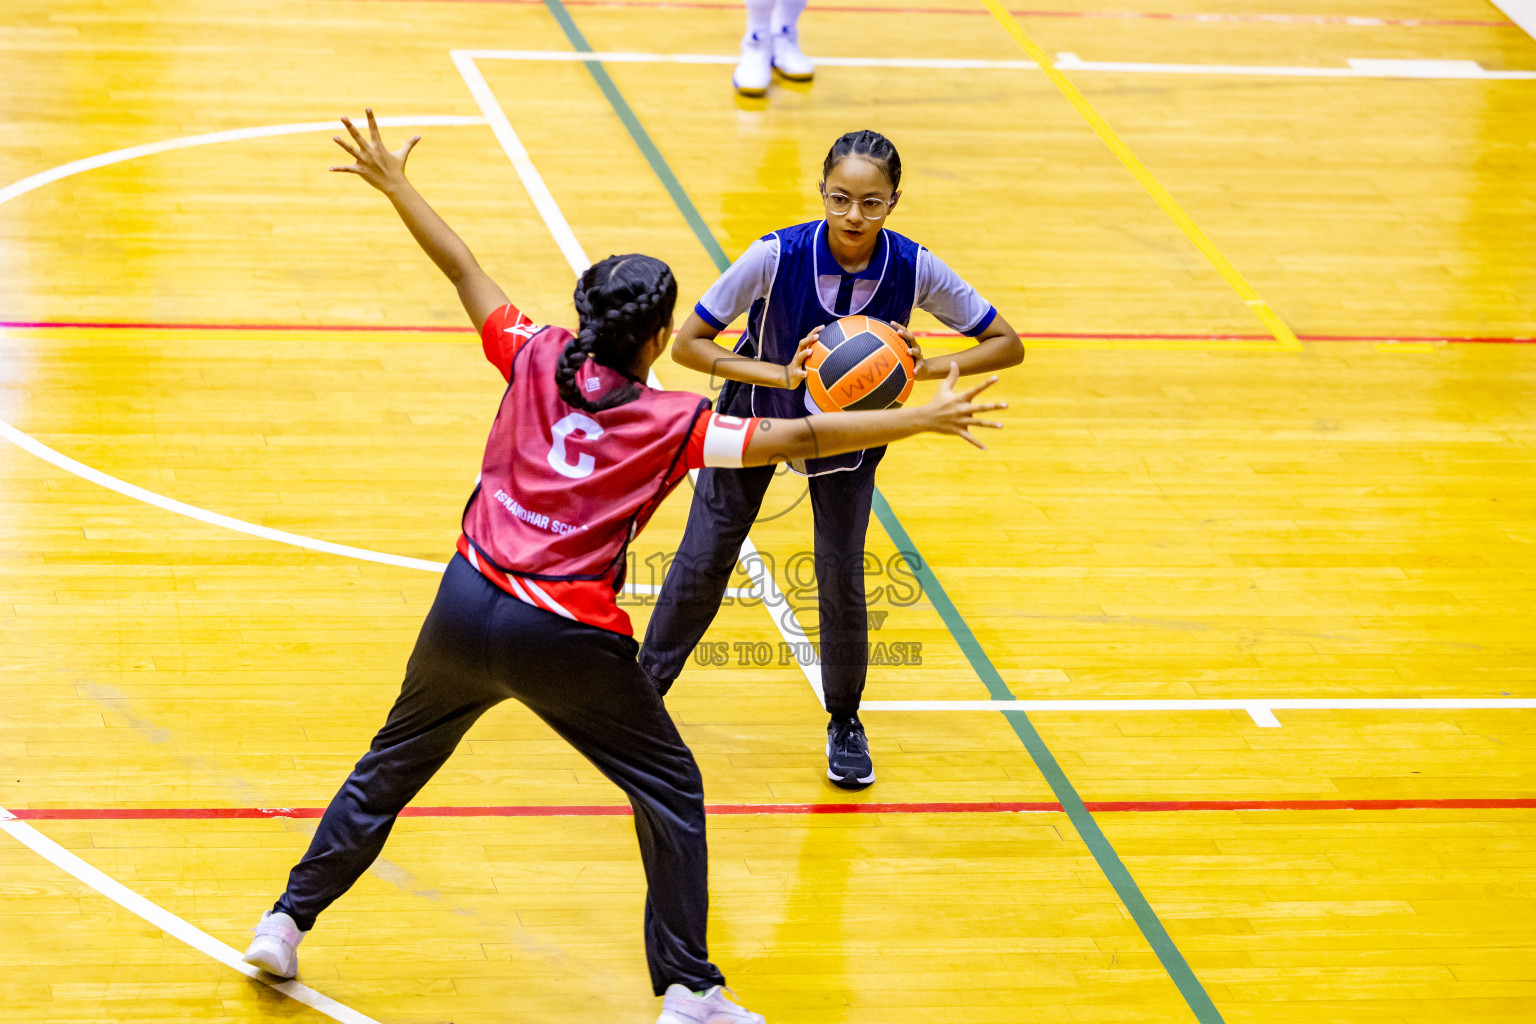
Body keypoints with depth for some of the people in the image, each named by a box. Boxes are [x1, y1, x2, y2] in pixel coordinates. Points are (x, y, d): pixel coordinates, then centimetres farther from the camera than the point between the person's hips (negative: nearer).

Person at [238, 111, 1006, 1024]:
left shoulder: (539, 360, 1)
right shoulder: (670, 423, -8)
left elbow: (464, 271, 9)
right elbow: (798, 438, -14)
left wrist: (395, 184, 21)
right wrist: (921, 420, -10)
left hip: (469, 607, 4)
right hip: (566, 639, -4)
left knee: (394, 763, 24)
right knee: (672, 791, 13)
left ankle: (289, 921, 27)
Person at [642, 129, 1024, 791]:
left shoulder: (914, 270, -28)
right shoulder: (777, 257, -32)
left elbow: (1007, 345, -17)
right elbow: (687, 344, -24)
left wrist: (924, 369, -32)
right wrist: (780, 374, -37)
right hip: (759, 414, -1)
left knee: (841, 574, -4)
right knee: (703, 562, 1)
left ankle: (845, 723, 21)